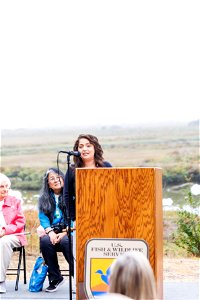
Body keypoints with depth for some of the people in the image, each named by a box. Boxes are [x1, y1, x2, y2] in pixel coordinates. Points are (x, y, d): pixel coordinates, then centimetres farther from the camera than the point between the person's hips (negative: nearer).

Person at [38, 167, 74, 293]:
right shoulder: (44, 198, 15)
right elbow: (43, 218, 6)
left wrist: (65, 233, -17)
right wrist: (50, 232, -13)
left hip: (68, 231, -3)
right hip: (51, 231, 3)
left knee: (66, 241, -36)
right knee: (45, 241, -31)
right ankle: (55, 278, -18)